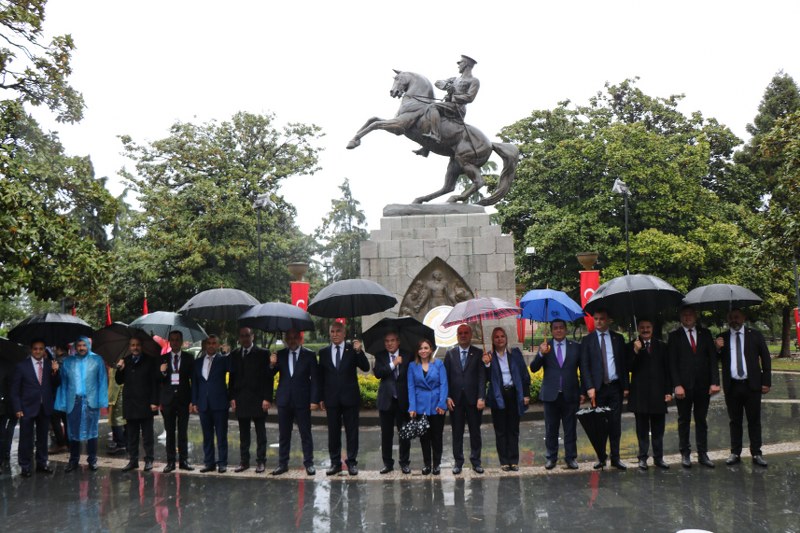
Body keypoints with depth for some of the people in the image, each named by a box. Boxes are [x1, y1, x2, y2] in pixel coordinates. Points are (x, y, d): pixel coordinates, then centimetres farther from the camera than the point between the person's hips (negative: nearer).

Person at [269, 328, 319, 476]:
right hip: (284, 400, 3)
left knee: (305, 434, 3)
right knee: (283, 434, 9)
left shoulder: (309, 355, -2)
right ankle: (282, 463, 17)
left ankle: (309, 463, 11)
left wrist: (314, 400, -9)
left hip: (302, 400, -2)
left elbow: (315, 379, -3)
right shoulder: (280, 354, 5)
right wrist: (272, 364, -15)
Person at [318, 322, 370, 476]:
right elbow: (321, 376, 10)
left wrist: (359, 351, -24)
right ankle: (335, 463, 16)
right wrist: (321, 398, 7)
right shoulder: (324, 352, 6)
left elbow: (366, 368, -10)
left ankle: (352, 462, 11)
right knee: (333, 432, 8)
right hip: (331, 398, 2)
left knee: (352, 431, 3)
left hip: (350, 397, -2)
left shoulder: (352, 349, -1)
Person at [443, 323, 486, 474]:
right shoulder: (450, 354, 6)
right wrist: (448, 397, -5)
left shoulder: (478, 353, 1)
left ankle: (476, 460, 19)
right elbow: (446, 377, 4)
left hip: (473, 399, -1)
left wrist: (481, 397, -12)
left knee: (475, 432, 8)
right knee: (457, 432, 7)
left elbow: (482, 377, -4)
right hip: (455, 400, 1)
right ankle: (458, 461, 17)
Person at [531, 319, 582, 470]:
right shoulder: (545, 347, 1)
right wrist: (541, 354, -24)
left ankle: (571, 457, 17)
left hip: (570, 395, 0)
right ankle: (551, 457, 17)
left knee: (570, 429, 7)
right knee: (551, 429, 8)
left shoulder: (575, 347, 4)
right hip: (551, 395, 0)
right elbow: (533, 368, -6)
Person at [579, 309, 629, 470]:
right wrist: (589, 387, -11)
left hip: (615, 387, 1)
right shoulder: (587, 340, 3)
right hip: (598, 388, -1)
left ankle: (615, 458, 12)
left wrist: (625, 386, 3)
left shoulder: (618, 338, 8)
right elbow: (584, 366, -2)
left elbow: (623, 363, 9)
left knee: (615, 423, 4)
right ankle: (601, 457, 13)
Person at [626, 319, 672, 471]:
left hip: (658, 393, 2)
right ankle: (643, 458, 12)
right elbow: (629, 368, -8)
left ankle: (658, 458, 16)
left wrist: (668, 391, 3)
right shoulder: (632, 346, 1)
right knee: (642, 429, 5)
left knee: (658, 429, 8)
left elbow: (667, 370, 9)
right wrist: (636, 351, -20)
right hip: (640, 394, -2)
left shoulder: (661, 346, 9)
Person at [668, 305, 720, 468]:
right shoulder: (674, 336, 1)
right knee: (684, 421, 6)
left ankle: (702, 454, 16)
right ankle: (685, 453, 15)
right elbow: (672, 363, -4)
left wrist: (715, 381, -6)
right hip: (684, 386, -2)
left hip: (703, 385, 2)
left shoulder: (705, 334, 8)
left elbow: (713, 358, 4)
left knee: (701, 420, 9)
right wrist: (677, 385, -12)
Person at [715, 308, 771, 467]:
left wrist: (766, 382, -1)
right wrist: (718, 349, -14)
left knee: (754, 420, 4)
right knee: (735, 421, 9)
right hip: (732, 386, 1)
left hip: (752, 385, -1)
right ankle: (735, 453, 15)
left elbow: (765, 358, 5)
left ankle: (756, 454, 12)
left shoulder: (755, 335, 3)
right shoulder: (722, 338, 6)